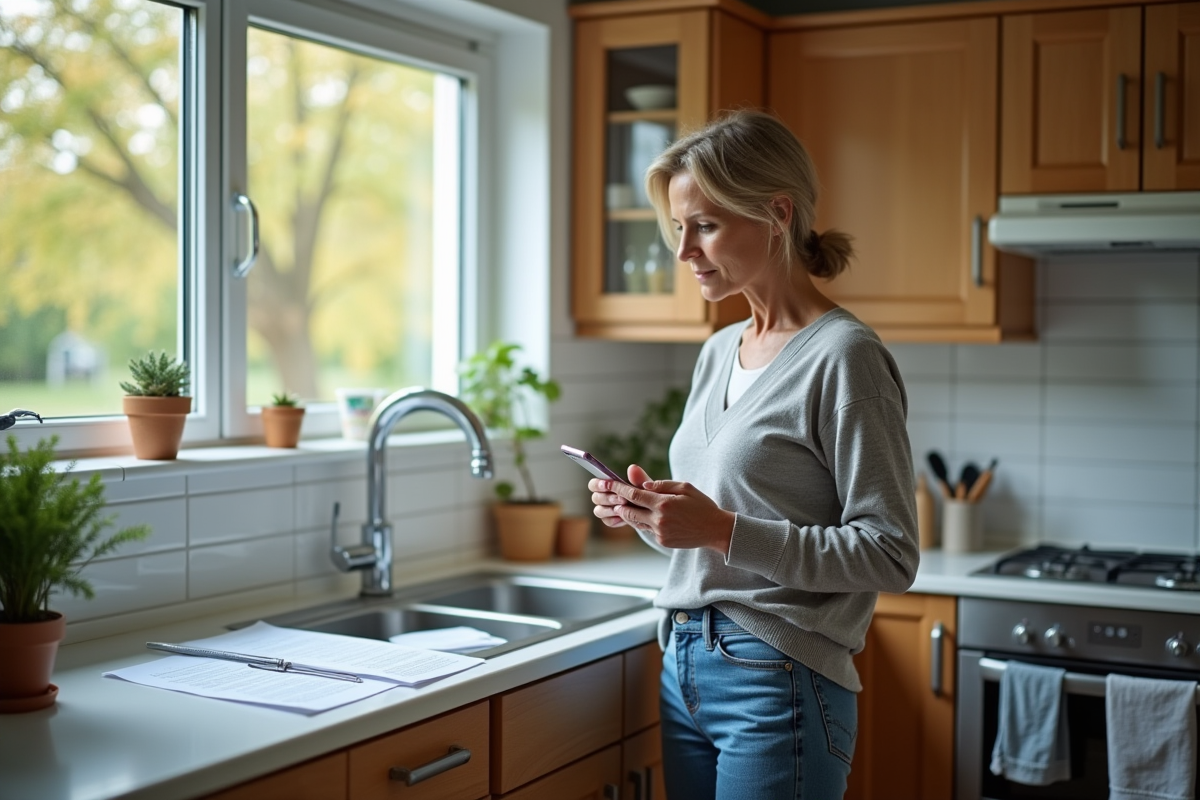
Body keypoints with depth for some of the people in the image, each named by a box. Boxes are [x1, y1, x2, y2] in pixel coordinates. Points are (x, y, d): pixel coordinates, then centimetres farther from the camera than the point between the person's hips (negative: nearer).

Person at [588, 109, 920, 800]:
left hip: (778, 685, -7)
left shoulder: (844, 356, -12)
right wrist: (650, 514, -1)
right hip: (684, 670, 7)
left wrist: (724, 530, -22)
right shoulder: (718, 352, 12)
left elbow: (891, 555, -16)